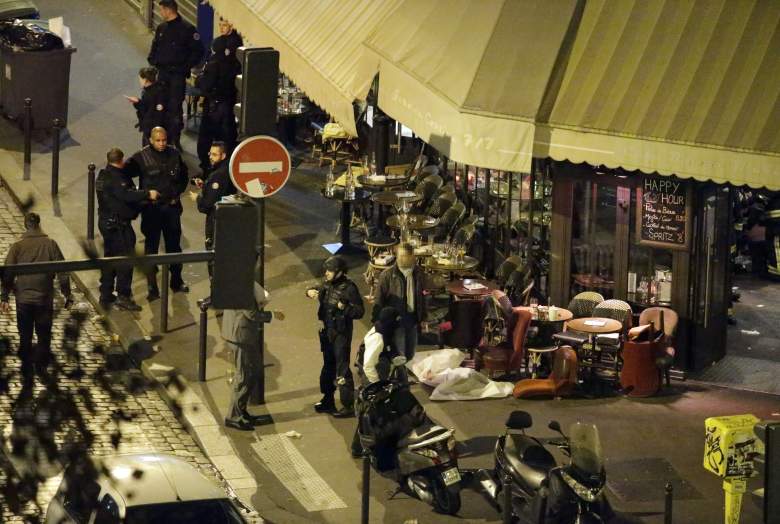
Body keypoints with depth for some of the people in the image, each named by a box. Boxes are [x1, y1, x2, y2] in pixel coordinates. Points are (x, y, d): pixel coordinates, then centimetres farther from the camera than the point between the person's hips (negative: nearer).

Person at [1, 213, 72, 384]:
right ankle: (41, 365, 23)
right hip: (45, 299, -1)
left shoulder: (17, 247, -5)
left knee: (25, 338, 11)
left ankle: (27, 373, 13)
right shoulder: (50, 245, -6)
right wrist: (67, 295, 4)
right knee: (44, 335, 19)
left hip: (23, 300, 1)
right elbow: (62, 272, -4)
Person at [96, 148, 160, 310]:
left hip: (106, 222, 10)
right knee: (125, 258, -4)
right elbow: (127, 195, -32)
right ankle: (123, 296, -2)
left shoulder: (103, 175, 12)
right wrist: (147, 194, -27)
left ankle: (106, 295, 22)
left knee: (110, 257, 17)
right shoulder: (115, 178, -19)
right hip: (118, 224, -10)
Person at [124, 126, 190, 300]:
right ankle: (152, 287, 4)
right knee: (151, 247, -1)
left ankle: (176, 281, 29)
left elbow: (184, 177, 16)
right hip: (151, 209, -4)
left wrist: (177, 194, 6)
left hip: (171, 206, 4)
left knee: (174, 244, 15)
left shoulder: (174, 155, 2)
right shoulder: (141, 157, -11)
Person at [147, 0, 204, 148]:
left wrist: (187, 67, -10)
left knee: (175, 108, -6)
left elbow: (198, 51, -7)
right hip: (162, 73, 6)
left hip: (178, 75, -6)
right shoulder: (161, 28, 10)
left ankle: (175, 139, 0)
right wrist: (153, 62, 5)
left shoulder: (187, 29, -9)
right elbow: (154, 48, 20)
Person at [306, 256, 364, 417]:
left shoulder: (348, 288, -17)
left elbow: (359, 311, -18)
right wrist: (310, 292, 4)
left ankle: (348, 405, -1)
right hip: (328, 331, 8)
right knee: (328, 367, 19)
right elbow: (317, 290, 26)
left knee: (342, 370, -7)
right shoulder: (328, 285, 6)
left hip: (341, 333, -8)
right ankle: (328, 401, 31)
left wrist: (343, 307, -31)